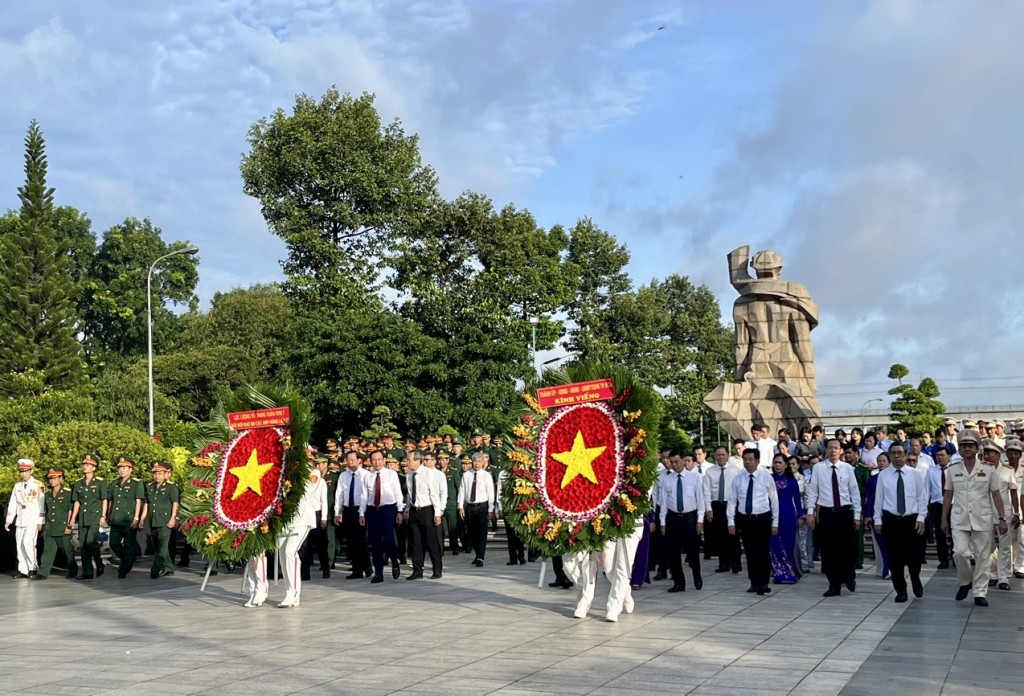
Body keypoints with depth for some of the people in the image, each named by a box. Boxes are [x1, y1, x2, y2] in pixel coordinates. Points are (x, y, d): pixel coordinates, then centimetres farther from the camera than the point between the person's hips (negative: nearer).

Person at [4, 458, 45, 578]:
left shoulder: (38, 486, -3)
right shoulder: (17, 486, 13)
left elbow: (42, 505, -6)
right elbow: (12, 504, 16)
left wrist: (40, 522, -10)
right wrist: (8, 520, 11)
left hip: (33, 520, -6)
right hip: (20, 520, 6)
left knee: (28, 542, -18)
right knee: (20, 545, 3)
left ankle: (33, 568, -8)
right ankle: (23, 570, 7)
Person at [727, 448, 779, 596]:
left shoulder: (766, 477, -2)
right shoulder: (738, 479, 4)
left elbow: (774, 500, 1)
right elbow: (732, 501, 6)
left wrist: (775, 523, -1)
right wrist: (731, 522, 0)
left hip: (763, 519, -3)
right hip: (744, 519, 3)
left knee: (762, 552, -7)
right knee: (750, 553, 9)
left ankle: (763, 584, -1)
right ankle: (754, 583, 19)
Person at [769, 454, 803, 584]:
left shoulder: (791, 480, 1)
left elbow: (797, 499, 4)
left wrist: (800, 516, 0)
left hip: (788, 515, -1)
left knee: (788, 544, 3)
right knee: (775, 544, 0)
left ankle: (789, 574, 14)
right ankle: (780, 573, 8)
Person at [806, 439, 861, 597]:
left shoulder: (847, 468, -1)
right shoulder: (818, 467, 0)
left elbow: (855, 492, 2)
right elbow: (812, 491, 2)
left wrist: (857, 515, 0)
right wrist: (811, 512, -3)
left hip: (844, 512, -1)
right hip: (825, 512, 1)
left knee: (847, 548, -3)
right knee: (828, 550, 5)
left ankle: (849, 577, 25)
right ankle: (834, 585, 15)